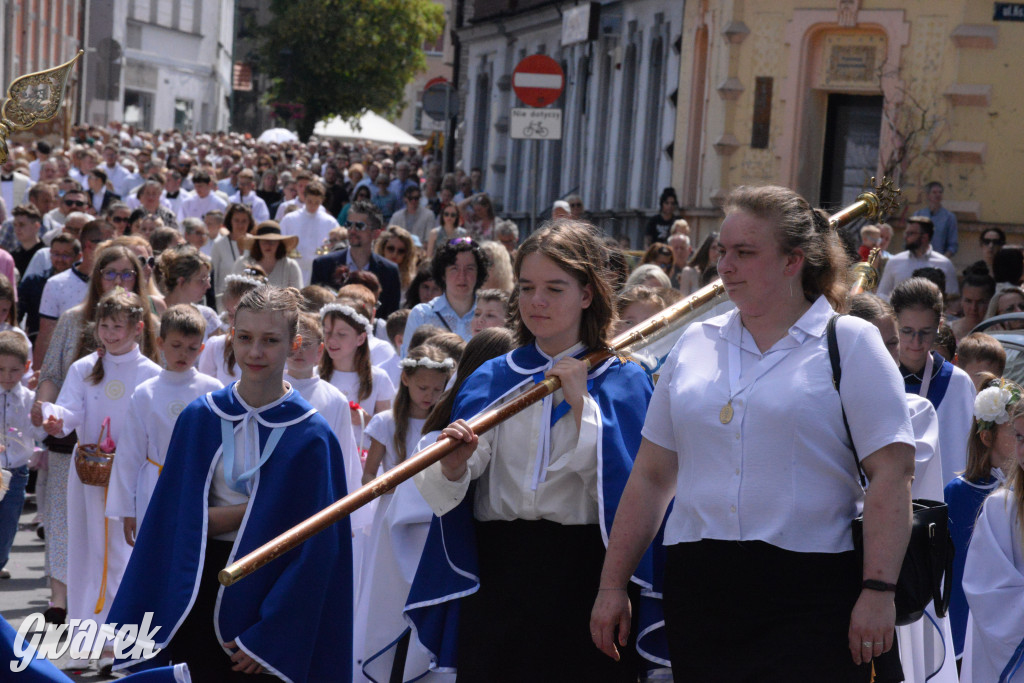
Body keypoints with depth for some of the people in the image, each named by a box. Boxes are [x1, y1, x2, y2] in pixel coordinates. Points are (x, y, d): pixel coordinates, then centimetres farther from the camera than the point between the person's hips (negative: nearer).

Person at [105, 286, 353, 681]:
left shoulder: (311, 436, -9)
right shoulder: (200, 417, 0)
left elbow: (318, 546, -10)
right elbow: (182, 518, -2)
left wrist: (265, 635, -12)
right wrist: (264, 506, -15)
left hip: (271, 594, -2)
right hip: (202, 588, 2)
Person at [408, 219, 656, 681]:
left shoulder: (623, 383, 3)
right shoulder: (491, 379, 9)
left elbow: (624, 486, -10)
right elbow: (446, 495, -1)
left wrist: (580, 402, -13)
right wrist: (454, 466, -23)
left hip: (584, 572, -2)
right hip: (496, 570, 2)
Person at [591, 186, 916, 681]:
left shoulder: (849, 343, 0)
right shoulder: (696, 342, 14)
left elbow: (891, 474, -8)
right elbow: (651, 475, 16)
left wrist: (878, 591, -16)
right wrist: (612, 584, 12)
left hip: (810, 599, -4)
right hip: (698, 588, 4)